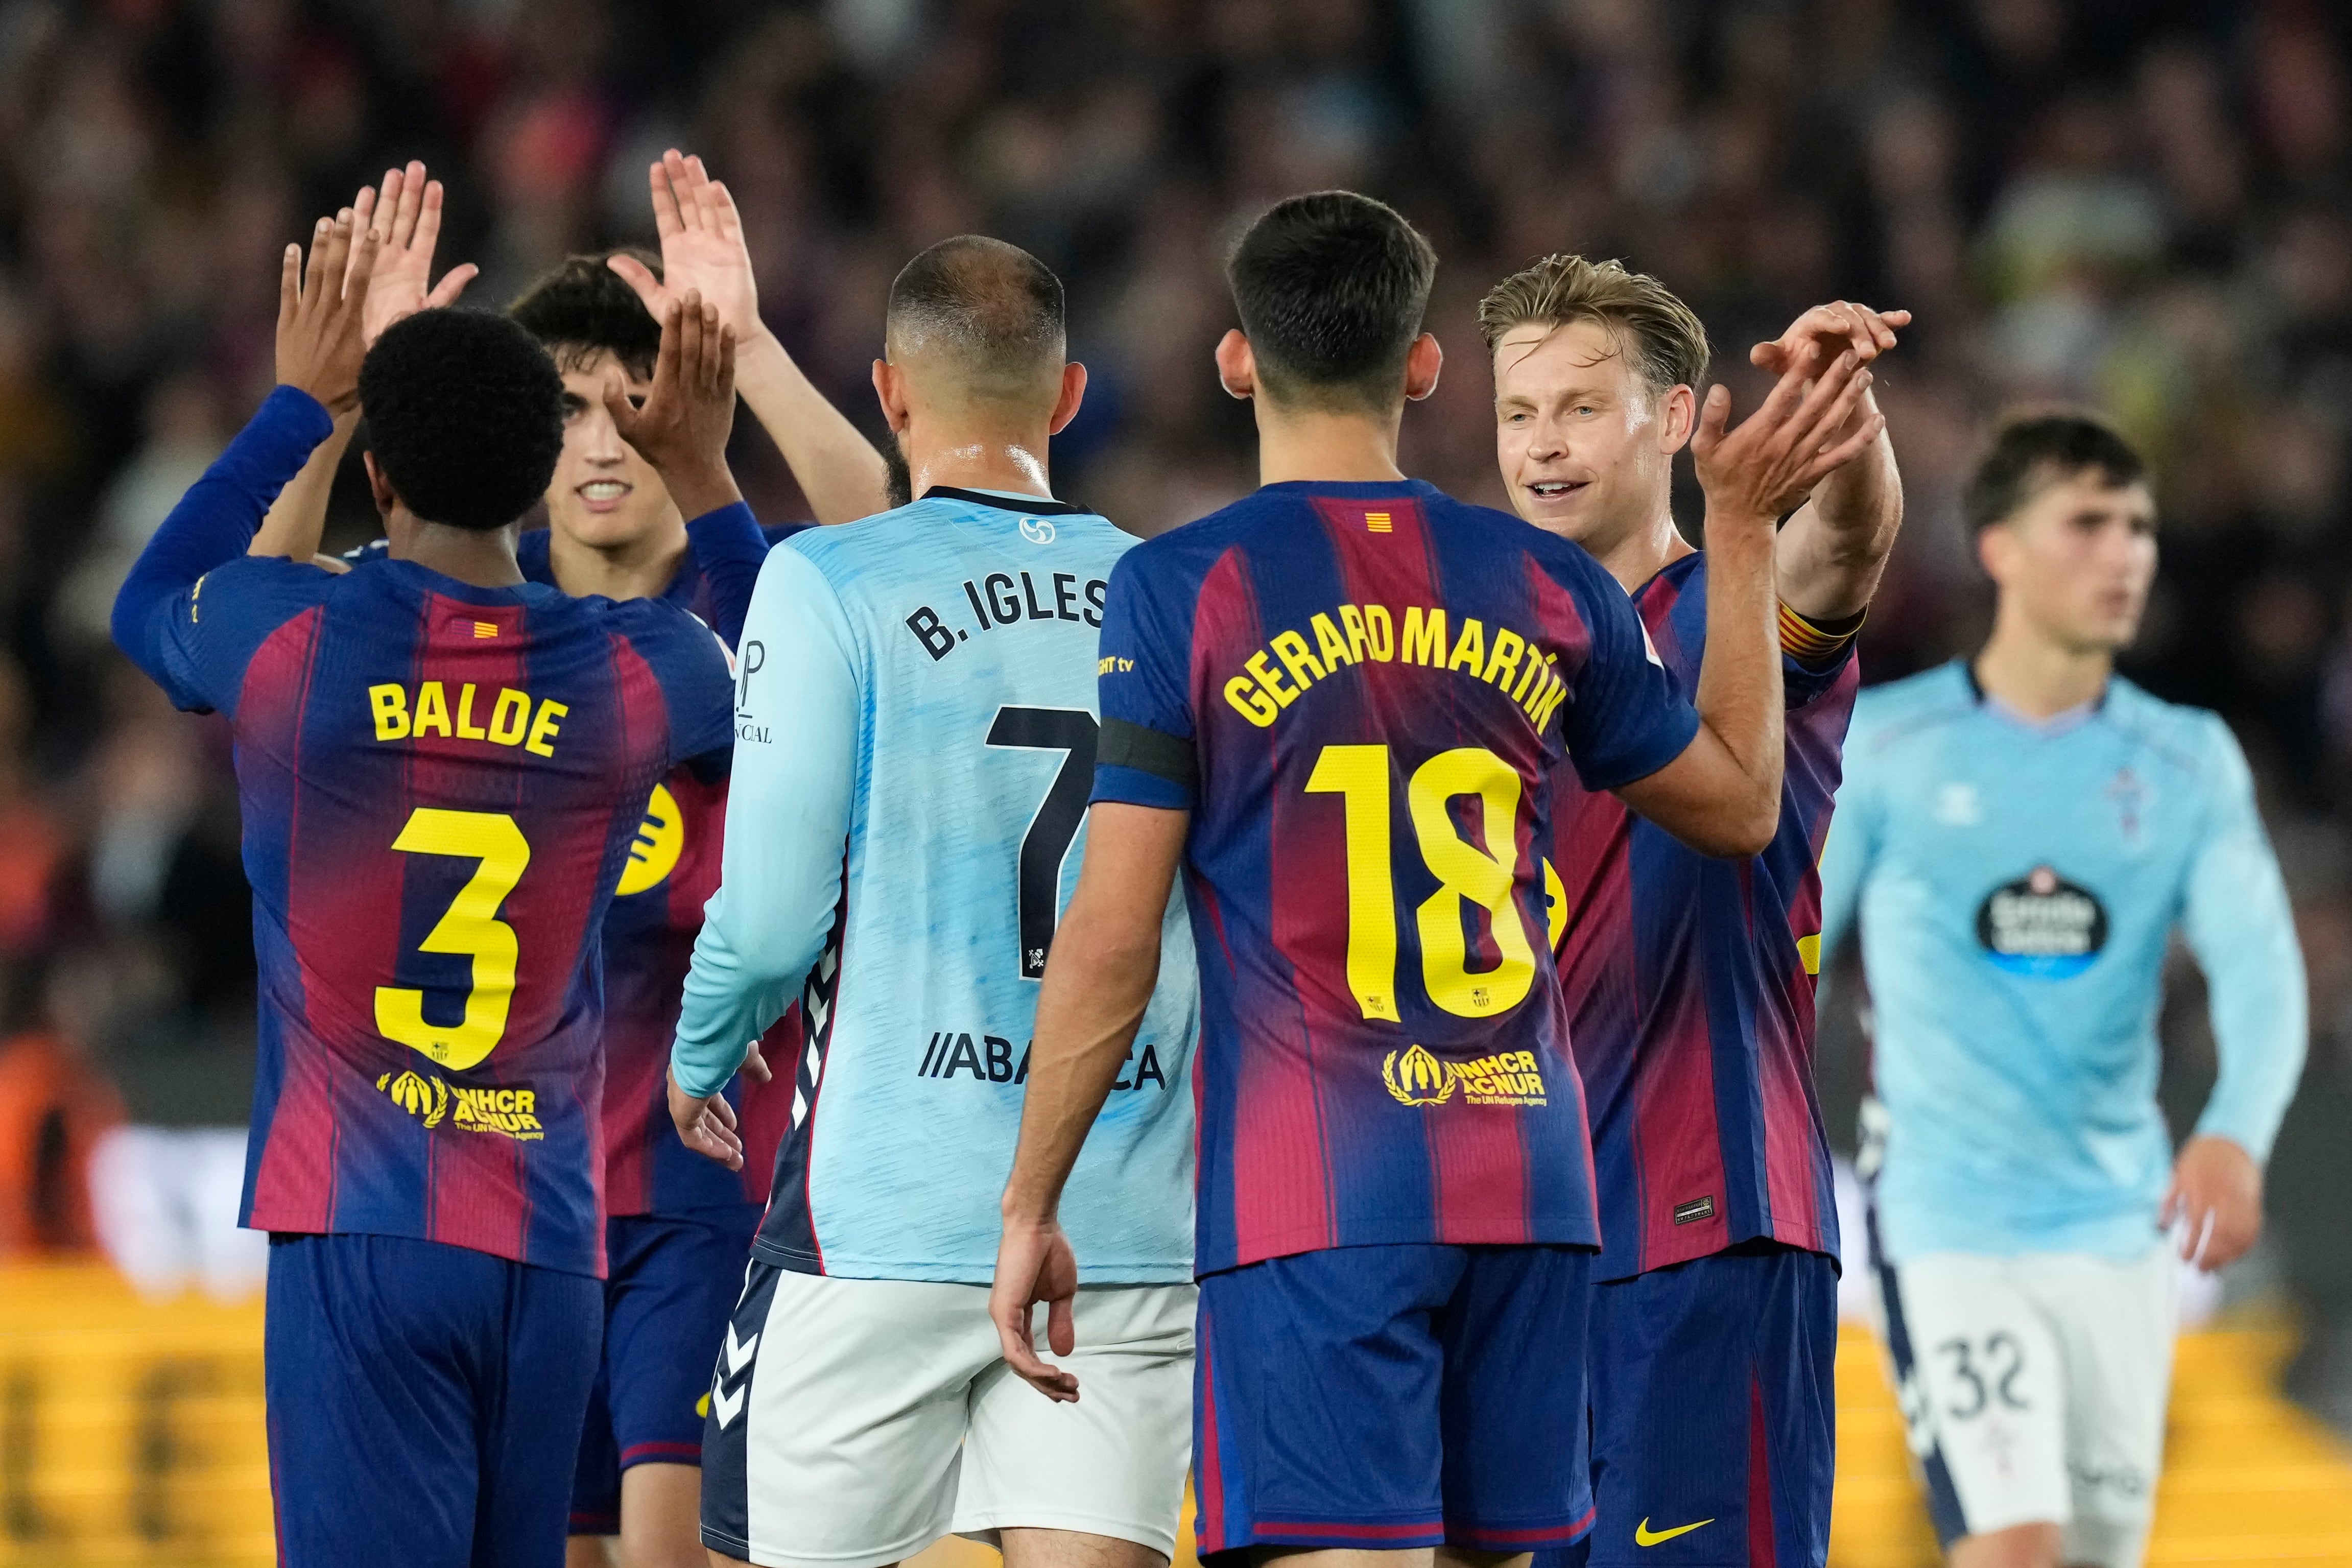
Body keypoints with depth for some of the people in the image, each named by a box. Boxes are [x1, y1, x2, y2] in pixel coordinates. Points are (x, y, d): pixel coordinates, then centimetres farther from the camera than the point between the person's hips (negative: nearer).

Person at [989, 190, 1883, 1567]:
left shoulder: (1180, 589, -4)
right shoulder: (1548, 587, 7)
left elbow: (1112, 943, -7)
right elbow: (1741, 802, 22)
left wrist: (1031, 1208, 1)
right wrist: (1744, 532, 30)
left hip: (1305, 1196, -4)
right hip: (1526, 1183, 4)